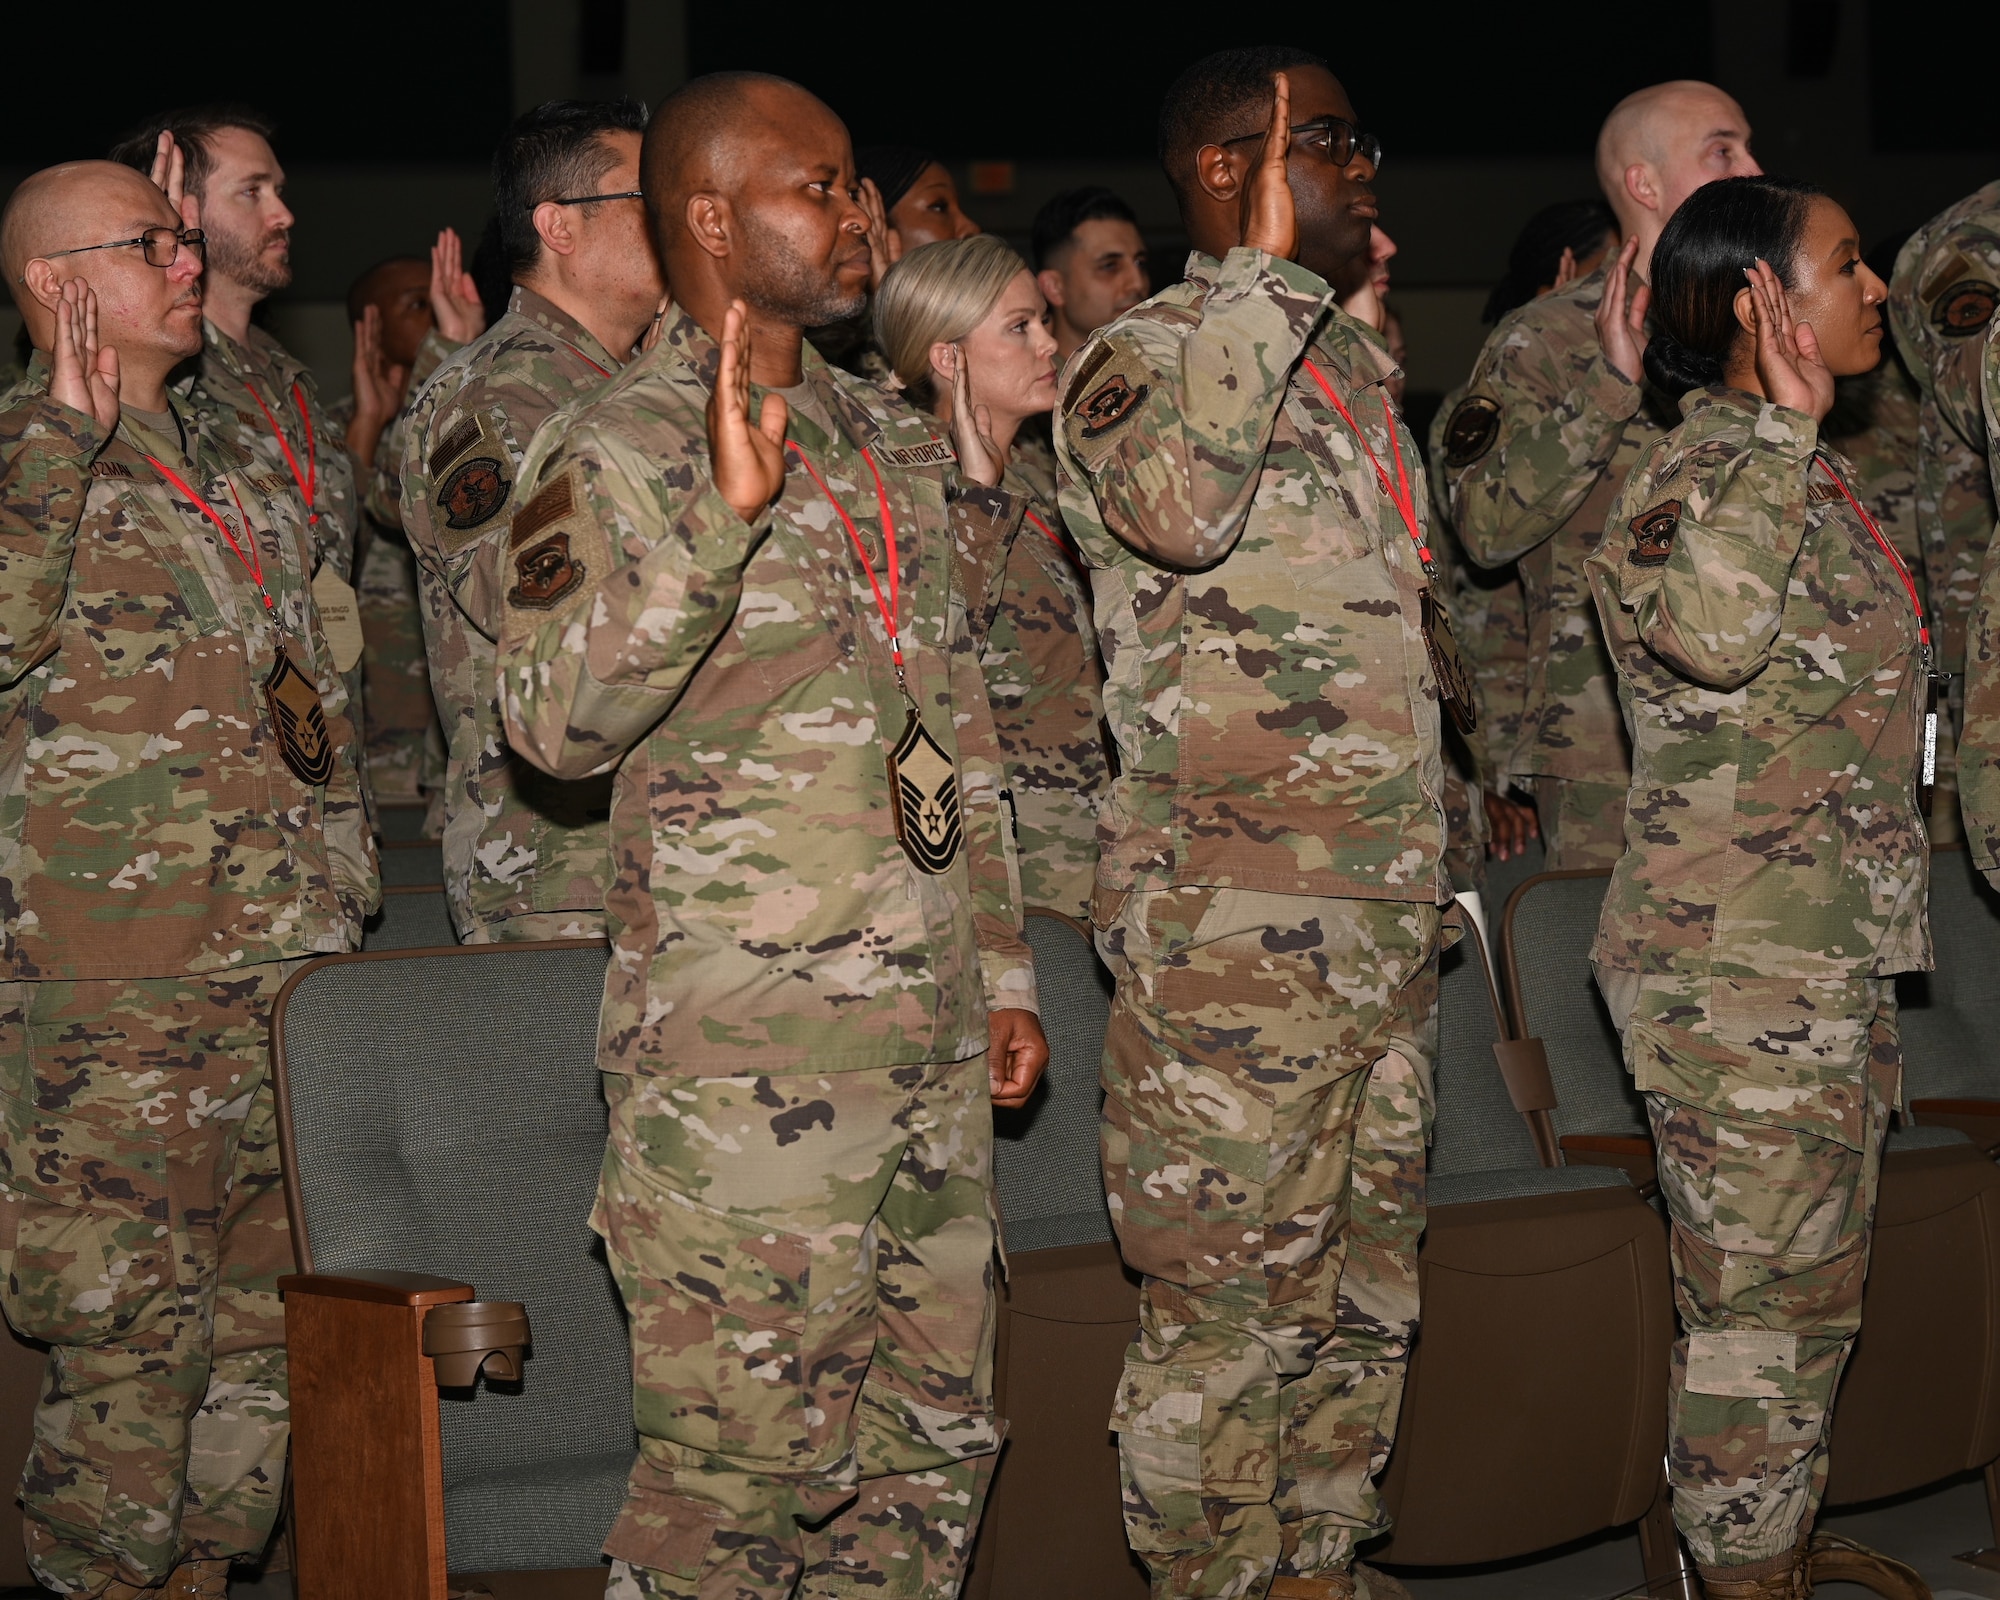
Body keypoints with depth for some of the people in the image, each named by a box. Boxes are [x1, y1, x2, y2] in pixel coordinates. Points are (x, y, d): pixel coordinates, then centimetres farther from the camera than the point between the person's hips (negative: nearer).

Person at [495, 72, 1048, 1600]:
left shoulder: (893, 440, 16)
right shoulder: (614, 451, -7)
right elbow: (559, 718, -22)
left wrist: (1004, 971, 19)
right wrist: (720, 512, -31)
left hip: (929, 1044, 7)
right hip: (743, 1057, -7)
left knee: (933, 1440, 11)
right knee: (743, 1460, -5)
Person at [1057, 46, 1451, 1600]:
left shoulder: (1352, 361, 17)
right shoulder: (1144, 356, -9)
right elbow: (1179, 507, -32)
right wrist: (1263, 268, -27)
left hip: (1387, 915, 9)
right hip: (1234, 926, -8)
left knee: (1365, 1279, 15)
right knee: (1229, 1299, -3)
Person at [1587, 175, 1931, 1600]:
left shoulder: (1809, 476, 15)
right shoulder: (1697, 468, -14)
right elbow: (1709, 630, -37)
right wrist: (1785, 429, -29)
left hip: (1834, 958, 10)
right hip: (1736, 961, -10)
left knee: (1819, 1276, 17)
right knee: (1760, 1294, -3)